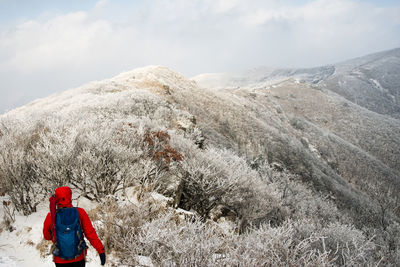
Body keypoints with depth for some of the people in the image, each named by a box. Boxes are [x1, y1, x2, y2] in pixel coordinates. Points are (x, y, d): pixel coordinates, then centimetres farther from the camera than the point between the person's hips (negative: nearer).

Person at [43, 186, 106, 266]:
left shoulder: (51, 216, -12)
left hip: (60, 260, 0)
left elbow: (47, 237, 4)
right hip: (79, 258, 0)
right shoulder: (80, 212, -13)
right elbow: (90, 233, -11)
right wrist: (100, 250, -6)